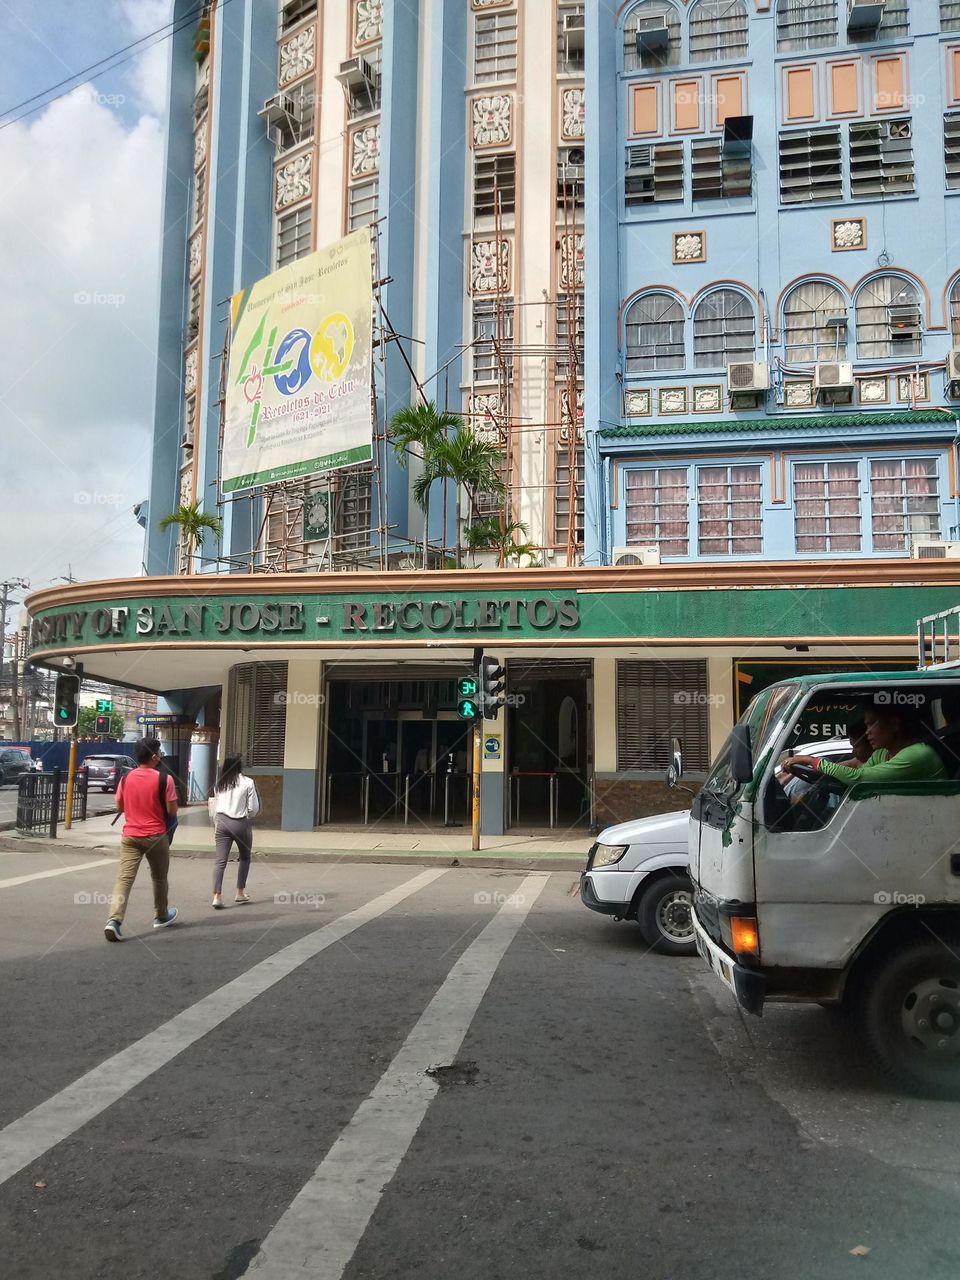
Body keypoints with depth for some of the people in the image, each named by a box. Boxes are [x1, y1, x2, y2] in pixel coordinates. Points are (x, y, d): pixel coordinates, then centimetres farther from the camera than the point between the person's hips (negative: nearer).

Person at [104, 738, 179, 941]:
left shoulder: (126, 777, 0)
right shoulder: (164, 779, -12)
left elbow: (119, 807, 9)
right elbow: (172, 811, -11)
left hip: (130, 835, 2)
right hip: (156, 836, -2)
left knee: (124, 878, -5)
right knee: (159, 878, 17)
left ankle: (114, 920, -21)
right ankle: (161, 916, 34)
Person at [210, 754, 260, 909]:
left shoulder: (220, 783, 4)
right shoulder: (248, 783, -8)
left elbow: (215, 807, 9)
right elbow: (254, 808, -6)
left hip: (222, 822, 3)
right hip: (241, 823, -3)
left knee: (221, 860, 1)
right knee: (245, 857, 18)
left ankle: (217, 896, -8)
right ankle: (240, 892, 20)